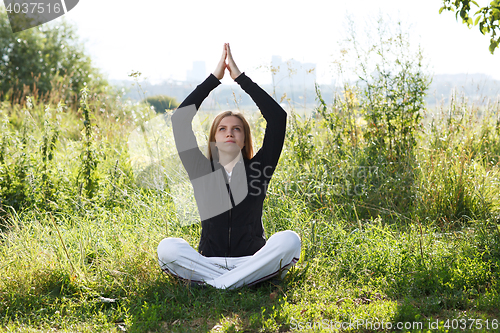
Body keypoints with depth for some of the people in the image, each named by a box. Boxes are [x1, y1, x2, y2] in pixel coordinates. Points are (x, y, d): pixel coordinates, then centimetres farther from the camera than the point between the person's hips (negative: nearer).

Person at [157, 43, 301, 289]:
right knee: (167, 247, -27)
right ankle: (239, 279, -27)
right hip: (208, 262, 0)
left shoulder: (257, 169, 7)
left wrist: (240, 77, 2)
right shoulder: (201, 172, 9)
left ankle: (219, 282, -29)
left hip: (252, 261, 0)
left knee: (289, 239, -30)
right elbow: (180, 119, 1)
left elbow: (278, 117, -1)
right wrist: (213, 78, 4)